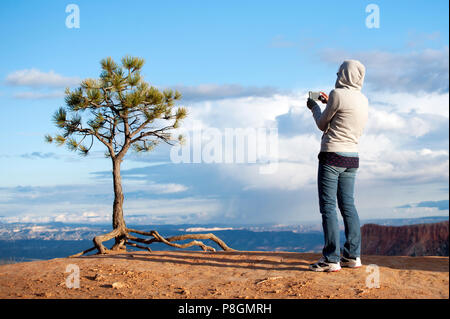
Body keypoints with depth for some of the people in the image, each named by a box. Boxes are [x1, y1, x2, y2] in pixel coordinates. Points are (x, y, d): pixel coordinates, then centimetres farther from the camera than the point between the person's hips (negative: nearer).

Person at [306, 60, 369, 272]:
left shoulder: (338, 95, -11)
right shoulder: (363, 100, 11)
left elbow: (323, 125, 0)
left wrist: (314, 107, 18)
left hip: (333, 155, -8)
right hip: (352, 157, 8)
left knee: (328, 206, -6)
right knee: (347, 204, 12)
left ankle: (331, 259, -8)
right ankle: (352, 256, 12)